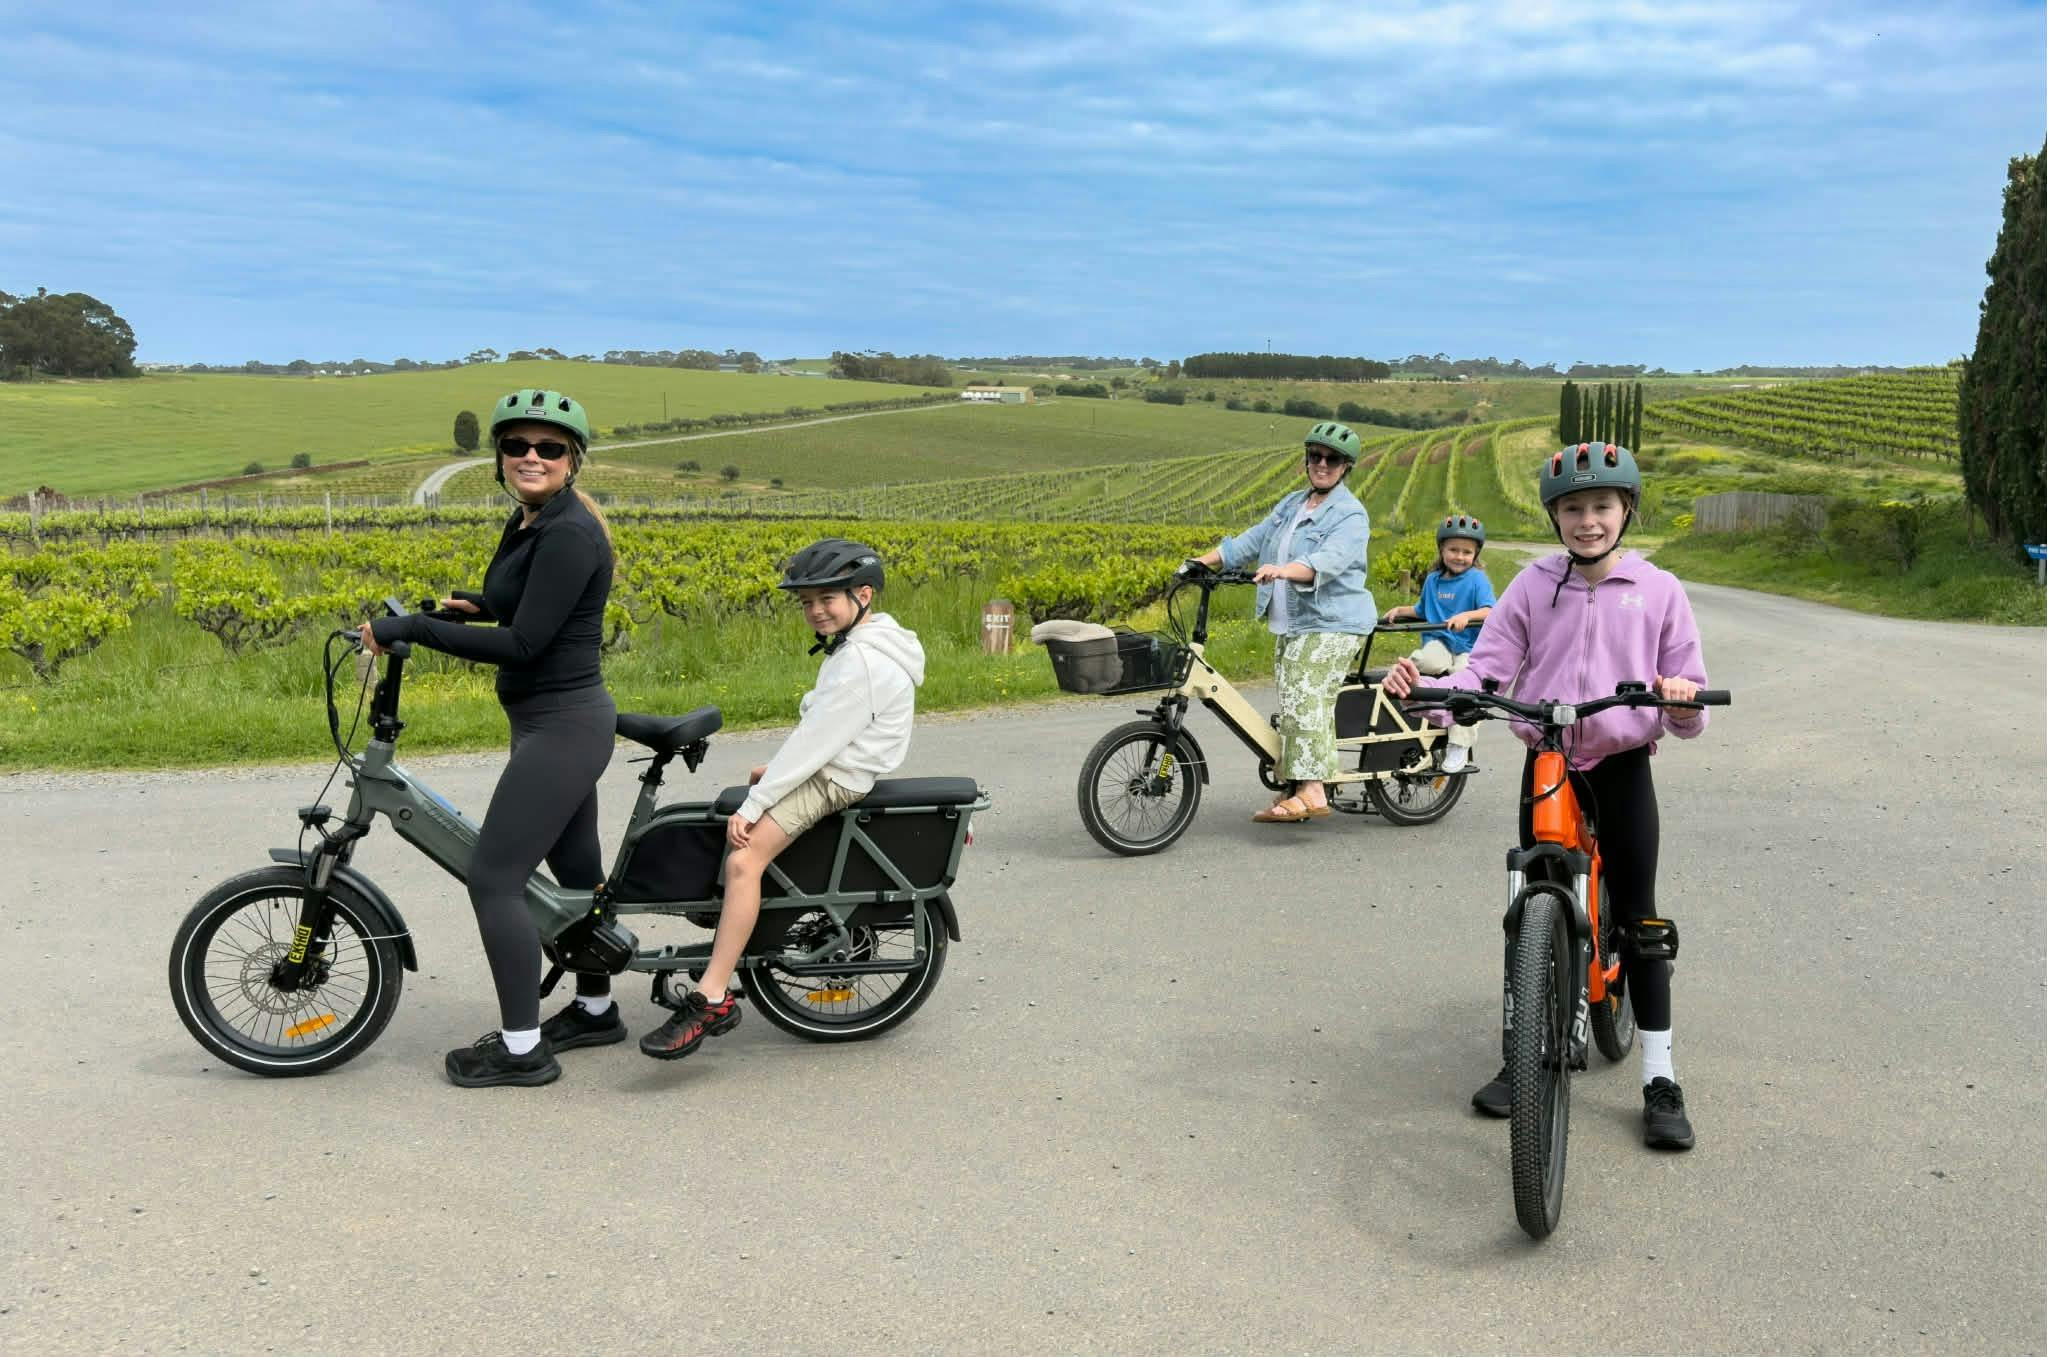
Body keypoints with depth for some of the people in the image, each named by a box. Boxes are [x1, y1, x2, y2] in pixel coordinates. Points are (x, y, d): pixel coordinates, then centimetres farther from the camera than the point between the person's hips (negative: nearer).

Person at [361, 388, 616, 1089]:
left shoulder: (569, 533, -20)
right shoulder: (528, 522, 10)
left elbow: (524, 644, -24)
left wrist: (412, 626, -20)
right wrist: (475, 603, 9)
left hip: (562, 728, -10)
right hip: (556, 723, 10)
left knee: (492, 878, -6)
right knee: (577, 871, 19)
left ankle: (521, 1049, 5)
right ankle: (596, 1009, 35)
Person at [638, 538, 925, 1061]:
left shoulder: (864, 661, -21)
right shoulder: (857, 645, 14)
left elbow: (817, 738, -23)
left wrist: (752, 805, -20)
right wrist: (771, 774, 10)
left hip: (836, 781, -12)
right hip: (824, 769, 12)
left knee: (744, 857, -25)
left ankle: (711, 998, -29)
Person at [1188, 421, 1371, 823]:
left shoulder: (1350, 515, -7)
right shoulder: (1292, 505, 18)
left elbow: (1329, 560, -25)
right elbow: (1253, 539, 17)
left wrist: (1284, 570, -42)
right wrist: (1201, 562, 7)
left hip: (1331, 626, -8)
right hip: (1290, 626, 8)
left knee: (1304, 698, -20)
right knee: (1293, 704, 9)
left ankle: (1312, 792, -23)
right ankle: (1291, 791, 14)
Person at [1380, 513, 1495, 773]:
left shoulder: (1477, 579, -1)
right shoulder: (1433, 580, 14)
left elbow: (1489, 611, -15)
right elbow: (1421, 610, 29)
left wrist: (1466, 616, -32)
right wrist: (1400, 610, 13)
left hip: (1468, 647, -3)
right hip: (1438, 642, 3)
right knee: (1426, 661, -35)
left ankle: (1458, 747, -15)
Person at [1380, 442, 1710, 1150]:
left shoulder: (1658, 590, 0)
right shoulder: (1532, 587, 2)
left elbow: (1687, 689, -1)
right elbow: (1485, 669, -5)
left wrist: (1684, 703, -25)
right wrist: (1425, 687, -24)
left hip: (1623, 768, -1)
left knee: (1638, 917, 2)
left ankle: (1660, 1079, 11)